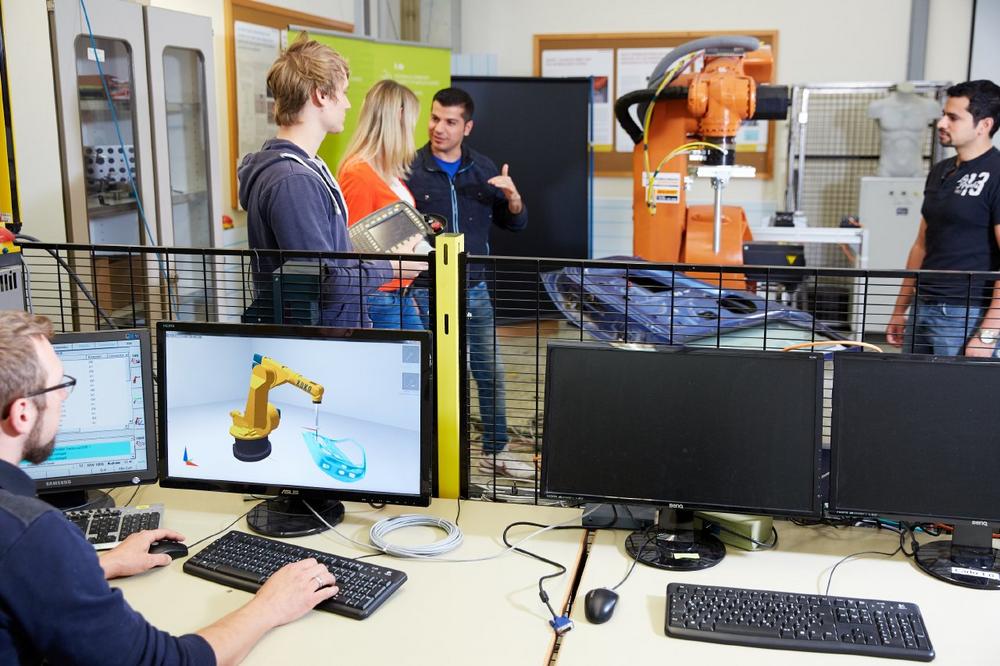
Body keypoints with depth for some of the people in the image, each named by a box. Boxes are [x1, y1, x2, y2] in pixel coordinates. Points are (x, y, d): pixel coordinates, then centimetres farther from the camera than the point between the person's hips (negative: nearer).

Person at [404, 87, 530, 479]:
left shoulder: (483, 169, 7)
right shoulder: (410, 170, -5)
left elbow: (516, 224, 10)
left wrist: (513, 197, -11)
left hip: (474, 290, 4)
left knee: (490, 373, 10)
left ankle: (494, 452, 25)